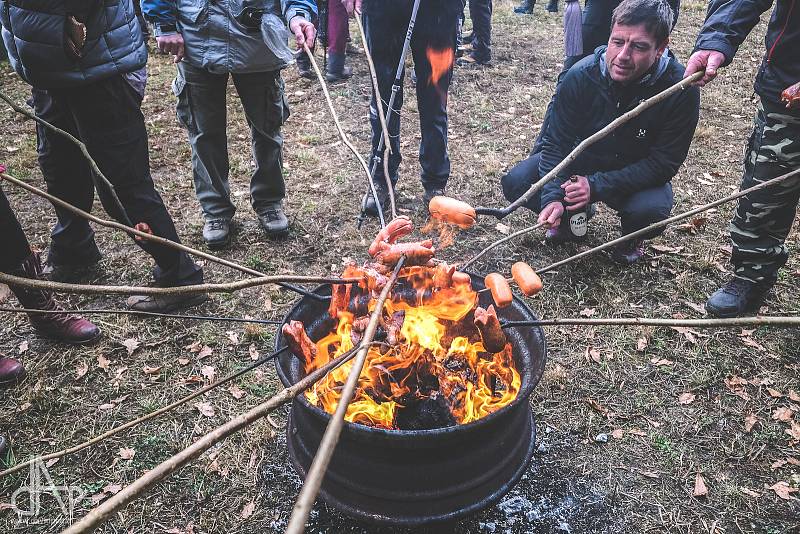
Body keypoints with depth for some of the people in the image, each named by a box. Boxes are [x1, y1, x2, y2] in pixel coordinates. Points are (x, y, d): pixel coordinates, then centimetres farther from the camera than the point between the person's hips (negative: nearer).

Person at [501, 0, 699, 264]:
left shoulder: (681, 90, -27)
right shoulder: (580, 76, -22)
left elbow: (663, 163, -23)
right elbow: (557, 143, -16)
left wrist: (596, 186, -33)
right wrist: (552, 197, -32)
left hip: (638, 175, -2)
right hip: (584, 158, 2)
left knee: (652, 210, -35)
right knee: (515, 183, -17)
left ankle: (632, 236, 5)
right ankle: (574, 215, 12)